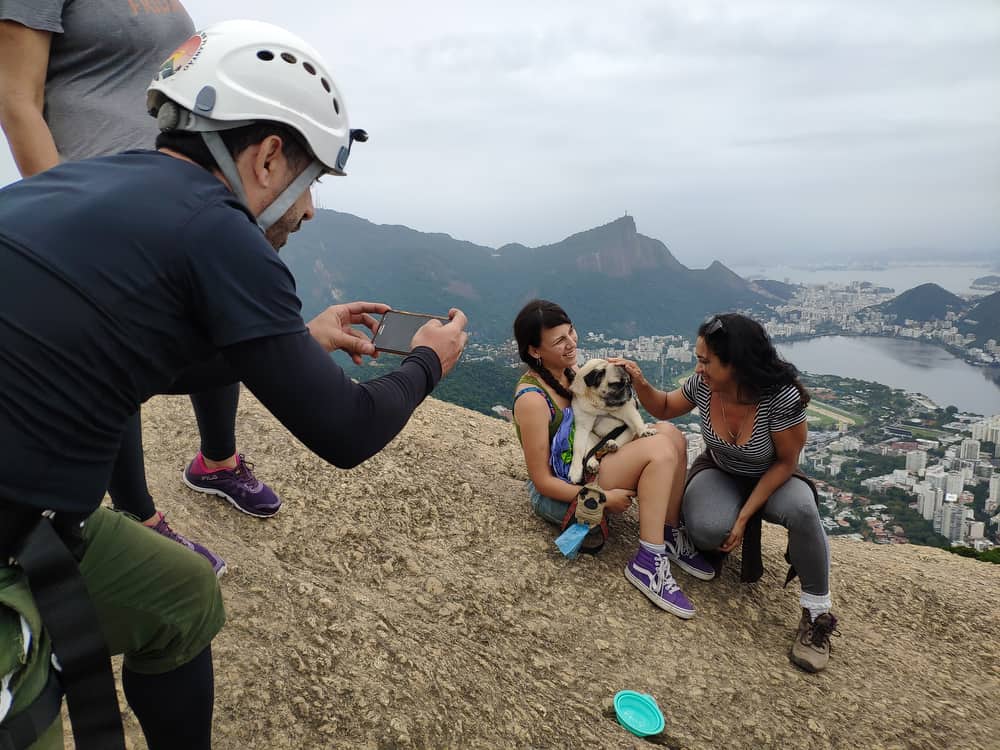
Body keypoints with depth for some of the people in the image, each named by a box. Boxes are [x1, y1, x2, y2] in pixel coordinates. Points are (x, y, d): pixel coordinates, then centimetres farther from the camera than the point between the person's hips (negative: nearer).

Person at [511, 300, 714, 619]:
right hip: (561, 495, -8)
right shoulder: (532, 398, -22)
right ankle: (647, 562, -19)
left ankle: (671, 535, -1)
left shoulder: (571, 371, 3)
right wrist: (604, 498, -21)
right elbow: (542, 480, -19)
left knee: (669, 432, -8)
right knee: (659, 450, -23)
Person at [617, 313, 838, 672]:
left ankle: (817, 614, -15)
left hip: (771, 479, -2)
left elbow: (786, 462, -19)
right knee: (708, 532, -31)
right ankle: (747, 535, 8)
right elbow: (664, 409, 1)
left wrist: (745, 516, -24)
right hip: (720, 474, 2)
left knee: (802, 510, -37)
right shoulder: (702, 385, -20)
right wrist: (640, 383, -20)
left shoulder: (781, 397, -31)